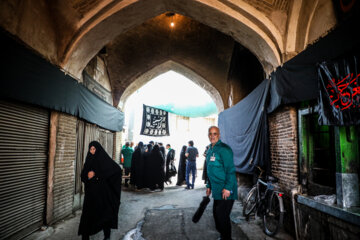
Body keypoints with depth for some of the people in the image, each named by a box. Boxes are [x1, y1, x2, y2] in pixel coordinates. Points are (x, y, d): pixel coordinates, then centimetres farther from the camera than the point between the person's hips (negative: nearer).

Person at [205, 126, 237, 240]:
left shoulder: (224, 149, -15)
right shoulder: (209, 150, 13)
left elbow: (230, 170, -19)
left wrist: (227, 188, -22)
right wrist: (209, 186, 20)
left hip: (225, 191, -9)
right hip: (217, 190, 9)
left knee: (222, 215, -3)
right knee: (216, 213, 16)